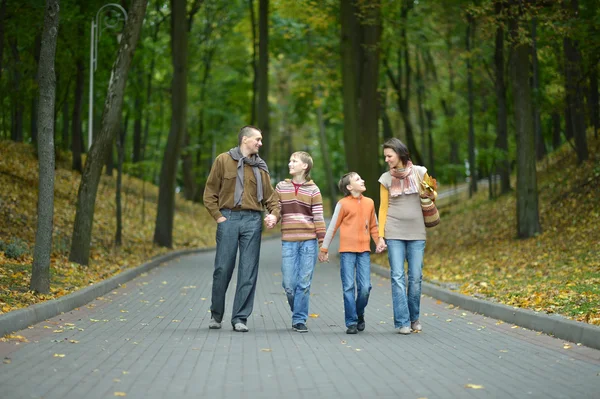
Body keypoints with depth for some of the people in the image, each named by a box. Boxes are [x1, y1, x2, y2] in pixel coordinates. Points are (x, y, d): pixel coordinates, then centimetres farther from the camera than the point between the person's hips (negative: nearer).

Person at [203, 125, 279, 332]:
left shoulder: (260, 167, 14)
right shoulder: (223, 160, 4)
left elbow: (269, 196, 14)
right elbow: (210, 192, 4)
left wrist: (274, 213, -4)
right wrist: (218, 216, -5)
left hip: (252, 221, 3)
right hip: (228, 219, -3)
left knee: (248, 271, -1)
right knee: (223, 269, 0)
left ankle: (240, 318, 5)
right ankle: (216, 315, 17)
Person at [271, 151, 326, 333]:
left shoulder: (313, 190, 4)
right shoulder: (281, 187, 10)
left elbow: (319, 218, 2)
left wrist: (323, 244, -2)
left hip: (309, 241, -2)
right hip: (288, 241, 2)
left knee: (304, 283, -1)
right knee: (288, 283, -2)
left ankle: (299, 320, 7)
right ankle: (298, 313, 22)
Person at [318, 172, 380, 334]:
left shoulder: (369, 202, 10)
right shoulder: (343, 204, -2)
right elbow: (332, 227, 3)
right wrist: (324, 249, 4)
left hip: (364, 250, 3)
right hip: (347, 250, -3)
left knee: (365, 287, -4)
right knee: (349, 287, -3)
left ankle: (359, 315, 21)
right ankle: (351, 323, 3)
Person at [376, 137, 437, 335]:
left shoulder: (419, 172, 3)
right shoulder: (386, 178, 5)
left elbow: (432, 195, 14)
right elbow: (383, 208, 7)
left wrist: (430, 195, -10)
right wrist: (380, 236, 1)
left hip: (416, 233, 0)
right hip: (394, 233, 0)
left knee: (416, 277, 3)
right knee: (398, 277, -5)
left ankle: (414, 318, 18)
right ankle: (402, 322, -3)